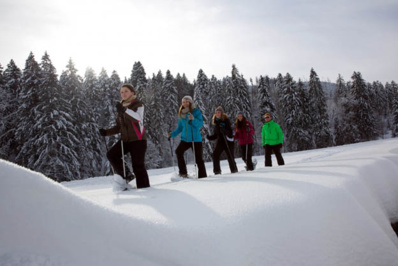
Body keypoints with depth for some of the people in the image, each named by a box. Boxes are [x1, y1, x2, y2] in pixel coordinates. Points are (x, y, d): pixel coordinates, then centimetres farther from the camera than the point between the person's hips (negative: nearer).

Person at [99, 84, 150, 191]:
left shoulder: (138, 104, -2)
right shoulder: (121, 107, 17)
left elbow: (138, 118, -24)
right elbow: (119, 127, 21)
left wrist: (125, 110, -33)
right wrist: (106, 132, 7)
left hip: (138, 140, -6)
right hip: (125, 140, 7)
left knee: (138, 165, -9)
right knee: (111, 154, -10)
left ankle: (144, 188, 0)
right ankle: (125, 175, 2)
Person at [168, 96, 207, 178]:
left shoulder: (196, 111, -2)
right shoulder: (181, 114, 11)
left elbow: (200, 124, -12)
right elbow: (179, 128, 17)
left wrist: (193, 119, -28)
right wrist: (172, 134, 5)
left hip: (196, 139, -4)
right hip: (185, 138, 4)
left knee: (198, 158, -3)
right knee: (178, 151, -20)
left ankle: (202, 176, 11)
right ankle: (183, 172, -13)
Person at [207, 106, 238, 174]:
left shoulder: (226, 120, -9)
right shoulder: (215, 122, 9)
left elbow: (230, 132, -16)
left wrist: (224, 130, -34)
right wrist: (209, 137, -2)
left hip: (228, 141, -5)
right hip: (220, 140, 5)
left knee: (230, 156, -3)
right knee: (215, 154, -13)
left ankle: (234, 170, 15)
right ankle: (217, 171, -4)